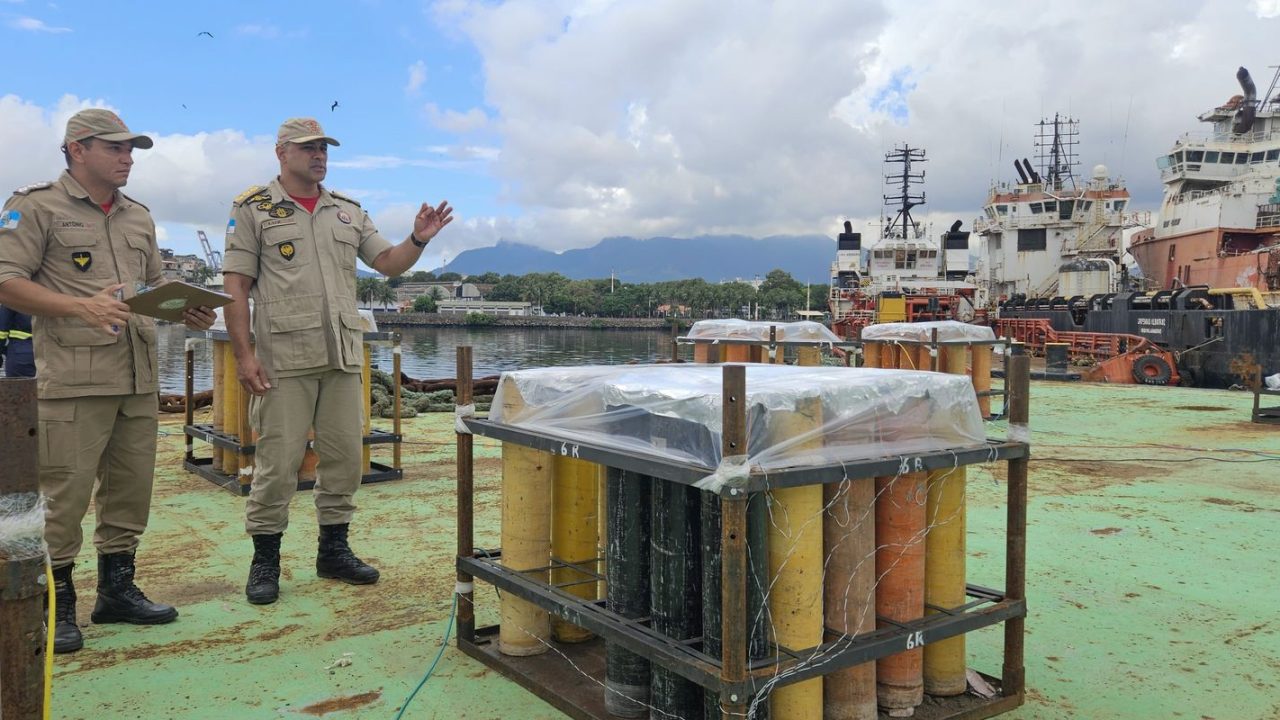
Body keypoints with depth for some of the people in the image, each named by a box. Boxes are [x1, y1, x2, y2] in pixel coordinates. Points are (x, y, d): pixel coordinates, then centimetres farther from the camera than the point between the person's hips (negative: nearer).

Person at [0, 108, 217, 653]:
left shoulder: (139, 217, 19)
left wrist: (187, 312, 5)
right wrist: (82, 307, -22)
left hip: (140, 379, 7)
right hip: (74, 379, -6)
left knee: (131, 488, 11)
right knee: (65, 494, -3)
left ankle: (116, 589, 25)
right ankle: (56, 604, 11)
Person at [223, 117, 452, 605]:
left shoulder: (348, 212, 17)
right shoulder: (254, 209, 4)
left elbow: (389, 263, 14)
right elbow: (235, 287, -2)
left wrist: (419, 239, -6)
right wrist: (244, 355, -10)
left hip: (344, 358, 5)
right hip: (284, 359, -5)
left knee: (344, 456, 8)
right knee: (278, 461, -2)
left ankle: (334, 550, 22)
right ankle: (265, 560, 12)